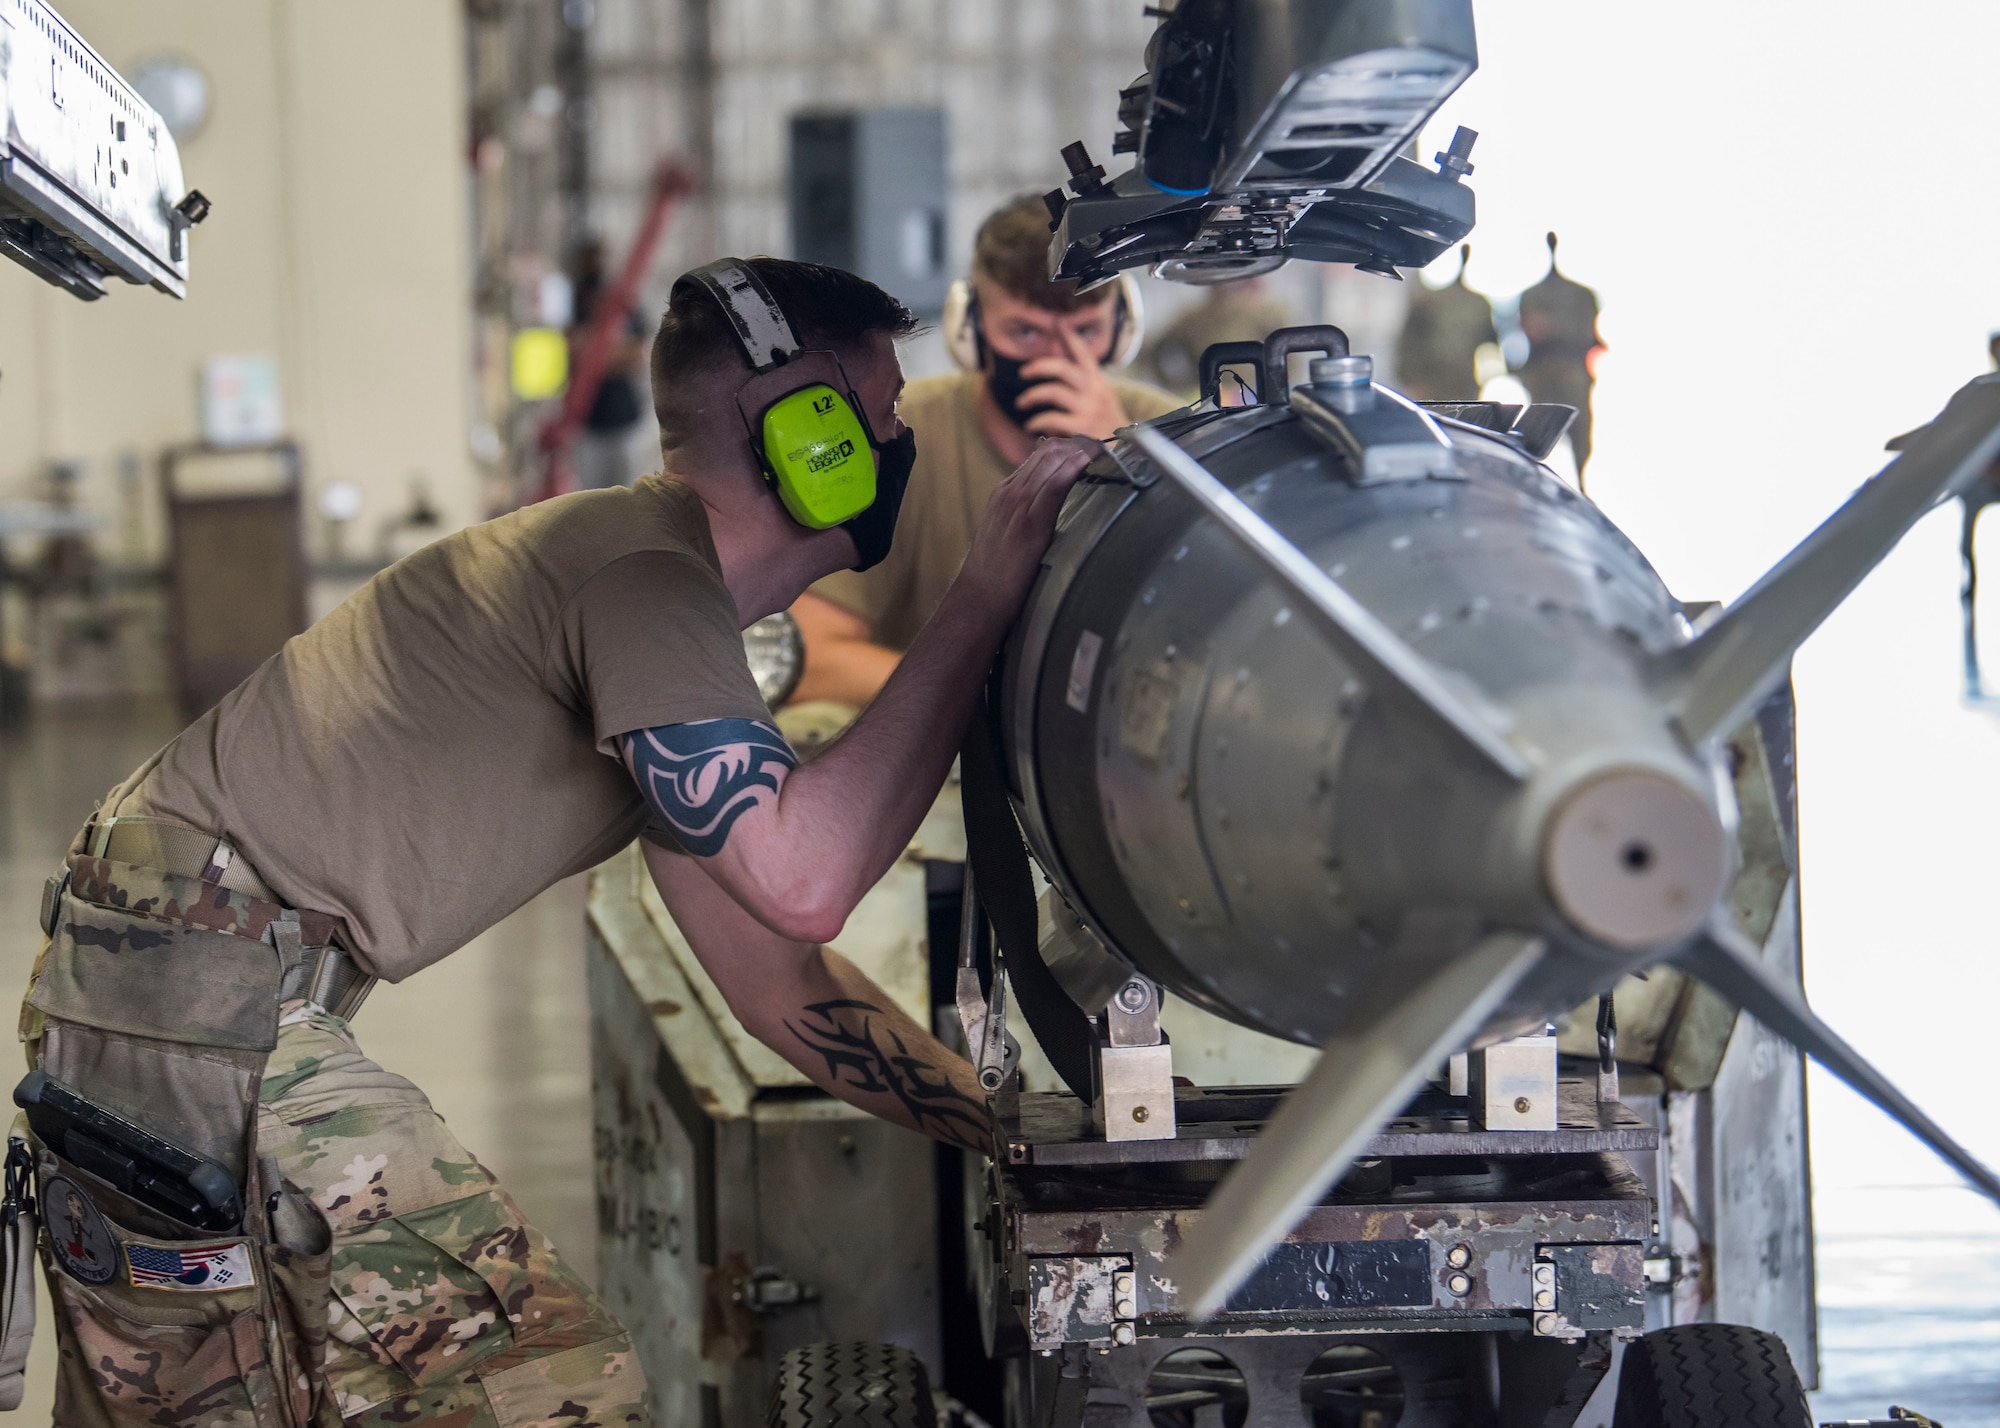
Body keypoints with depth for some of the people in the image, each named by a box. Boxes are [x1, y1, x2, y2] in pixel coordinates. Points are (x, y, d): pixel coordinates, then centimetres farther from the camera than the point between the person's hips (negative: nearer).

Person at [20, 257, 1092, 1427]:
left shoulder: (654, 581, 17)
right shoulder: (645, 569, -14)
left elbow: (772, 976, 19)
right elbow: (800, 879, -25)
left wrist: (1014, 1128, 15)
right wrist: (989, 593, -18)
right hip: (208, 989, -11)